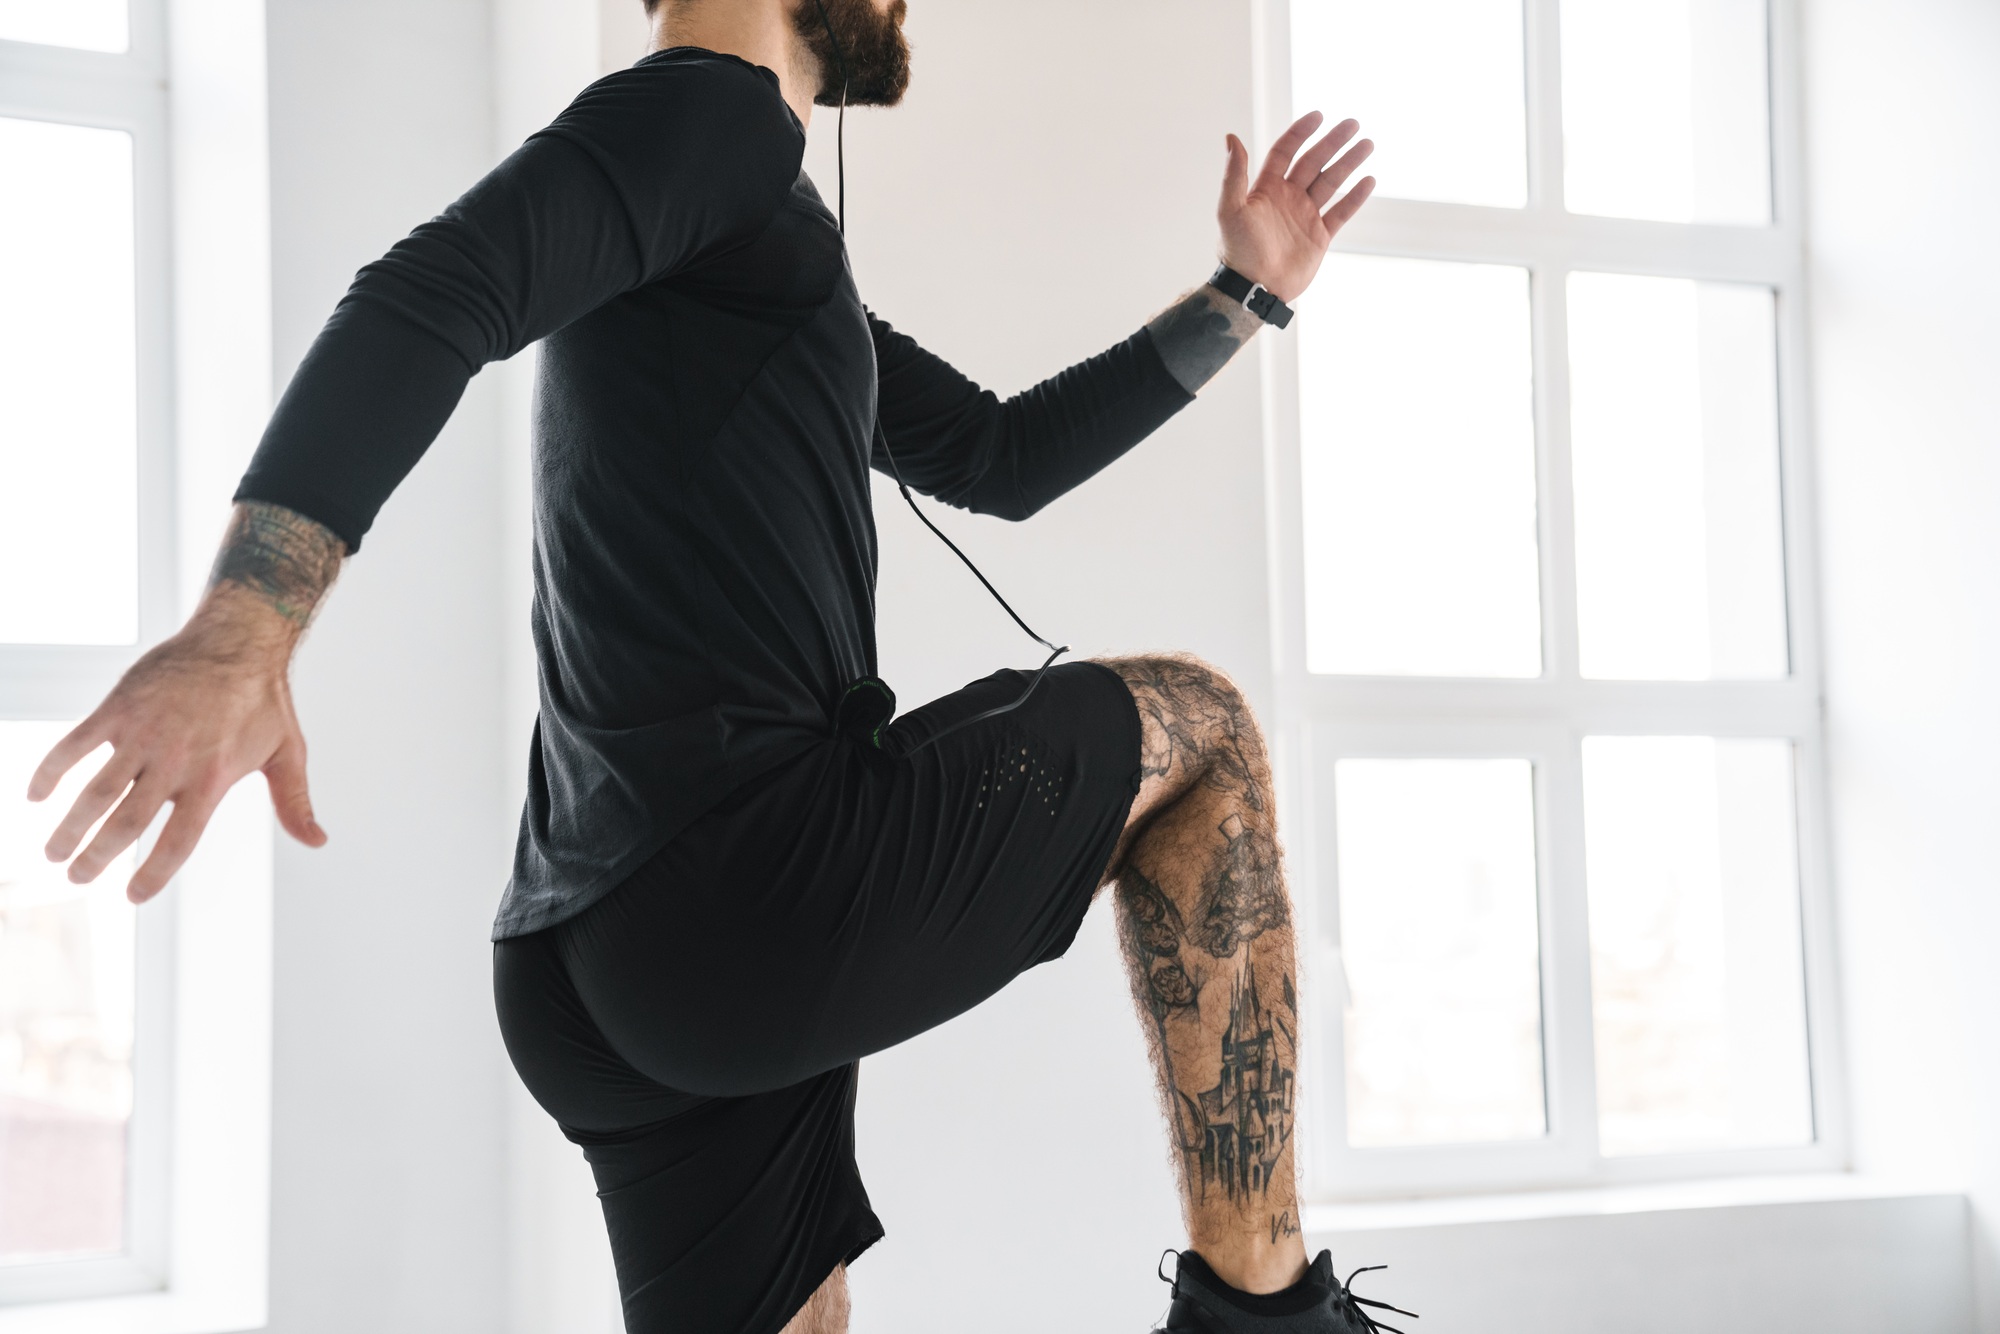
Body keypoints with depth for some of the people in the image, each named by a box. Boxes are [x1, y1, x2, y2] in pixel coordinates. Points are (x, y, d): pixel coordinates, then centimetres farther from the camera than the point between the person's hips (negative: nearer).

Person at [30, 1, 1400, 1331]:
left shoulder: (758, 251, 28)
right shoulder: (710, 113, -4)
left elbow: (999, 456, 36)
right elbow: (433, 299, -22)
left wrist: (1246, 294, 38)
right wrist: (239, 638, -34)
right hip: (755, 892, -9)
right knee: (1195, 721, 10)